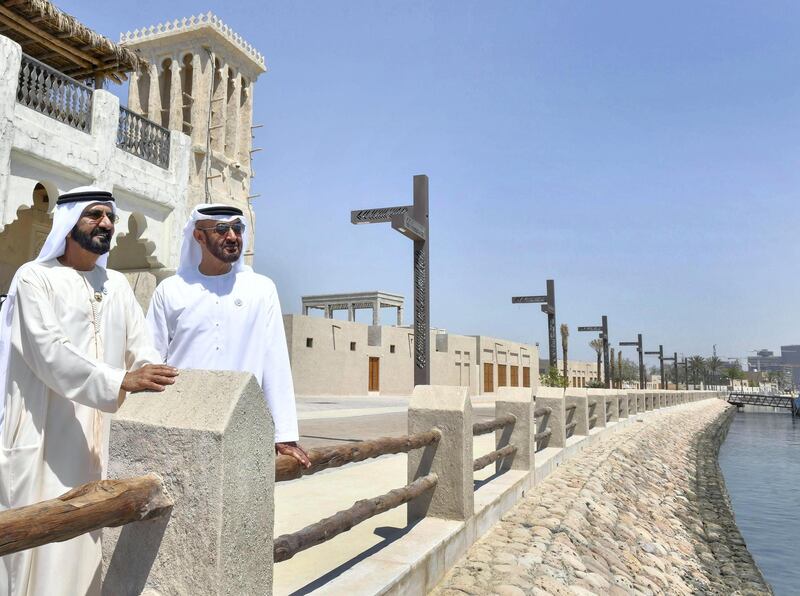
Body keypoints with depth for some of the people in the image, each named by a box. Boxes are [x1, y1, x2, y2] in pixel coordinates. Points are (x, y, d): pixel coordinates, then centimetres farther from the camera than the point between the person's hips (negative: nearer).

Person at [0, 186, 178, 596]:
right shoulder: (35, 278, -3)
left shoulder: (118, 285, 14)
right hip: (45, 437, -4)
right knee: (41, 545, -1)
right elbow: (50, 352, -16)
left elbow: (143, 352, 5)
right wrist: (120, 381, -29)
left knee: (87, 544, 8)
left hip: (103, 439, 5)